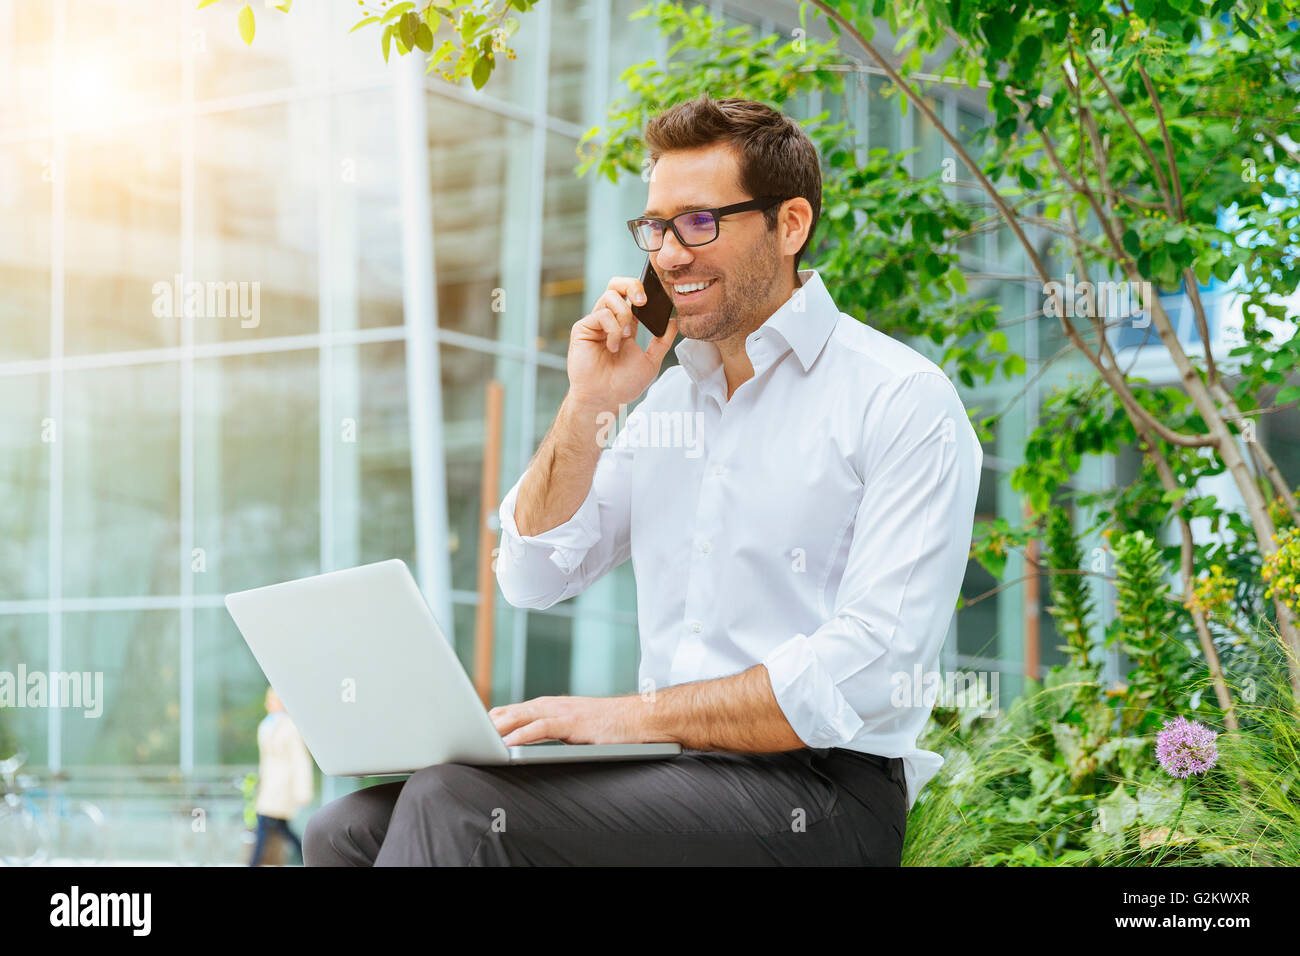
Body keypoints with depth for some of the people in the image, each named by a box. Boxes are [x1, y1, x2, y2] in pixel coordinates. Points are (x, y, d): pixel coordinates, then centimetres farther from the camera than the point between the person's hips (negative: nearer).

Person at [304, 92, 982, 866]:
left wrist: (632, 716, -21)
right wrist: (590, 406, 4)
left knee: (457, 804, -25)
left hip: (815, 793, -7)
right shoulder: (672, 390, 18)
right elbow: (534, 578, 17)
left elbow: (871, 667, -16)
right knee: (349, 828, -14)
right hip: (667, 772, 7)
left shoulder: (903, 402, -6)